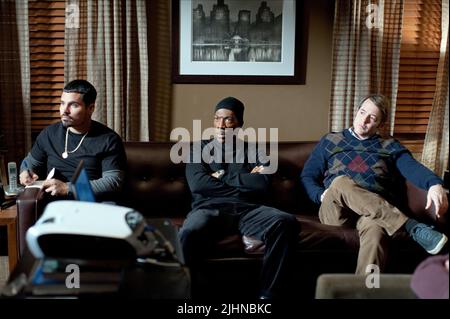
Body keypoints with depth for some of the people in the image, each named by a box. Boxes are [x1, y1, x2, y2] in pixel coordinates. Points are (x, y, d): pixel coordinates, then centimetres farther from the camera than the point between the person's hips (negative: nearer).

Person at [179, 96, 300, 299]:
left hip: (247, 209, 2)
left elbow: (262, 185, 2)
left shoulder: (253, 150, 22)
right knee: (189, 233, -38)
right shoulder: (200, 149, 21)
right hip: (209, 208, -1)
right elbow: (197, 183, 0)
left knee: (286, 222, -30)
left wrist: (222, 177, 4)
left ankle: (268, 295, -25)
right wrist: (245, 181, 4)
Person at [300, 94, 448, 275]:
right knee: (341, 182, -35)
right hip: (335, 210, 1)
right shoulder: (330, 141, 25)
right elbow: (307, 177, 17)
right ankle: (413, 227, -37)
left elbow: (413, 168, 3)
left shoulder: (390, 146, 23)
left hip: (378, 211, 0)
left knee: (375, 230, -38)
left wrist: (435, 184, -20)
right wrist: (322, 195, -5)